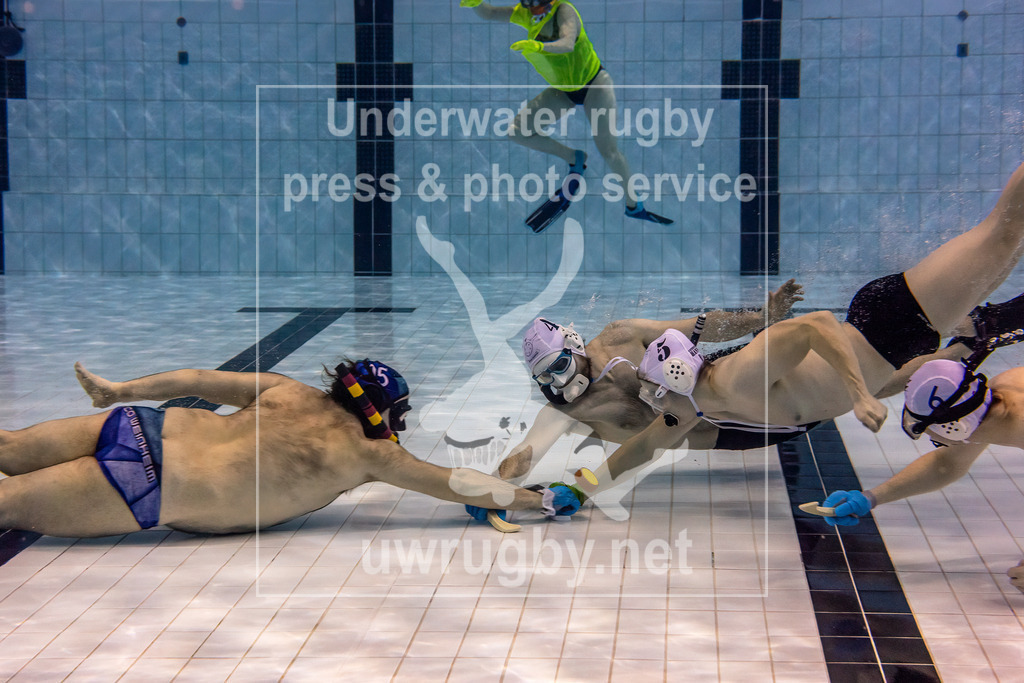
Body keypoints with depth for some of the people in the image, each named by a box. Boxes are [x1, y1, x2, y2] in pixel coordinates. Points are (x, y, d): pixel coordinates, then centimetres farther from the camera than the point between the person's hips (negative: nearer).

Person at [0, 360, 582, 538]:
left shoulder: (289, 391, 13)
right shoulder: (370, 454, -2)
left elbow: (198, 379, 17)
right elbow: (460, 485, 2)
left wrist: (118, 390, 27)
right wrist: (537, 500, 11)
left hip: (142, 426, 6)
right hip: (144, 492, -6)